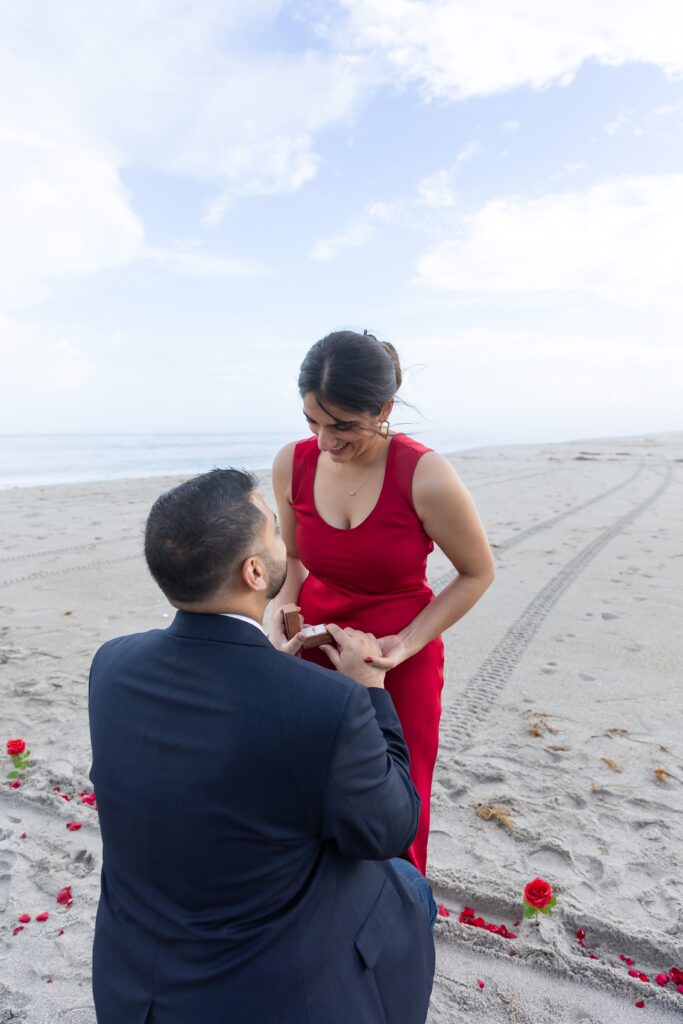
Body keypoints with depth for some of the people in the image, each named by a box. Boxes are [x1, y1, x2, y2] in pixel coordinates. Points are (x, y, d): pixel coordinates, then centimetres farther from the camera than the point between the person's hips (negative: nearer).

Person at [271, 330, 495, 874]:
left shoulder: (426, 476, -22)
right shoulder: (293, 463, -9)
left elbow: (477, 572, -8)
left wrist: (407, 644, -15)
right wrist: (284, 608, -10)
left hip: (400, 659, -3)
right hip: (314, 648, 3)